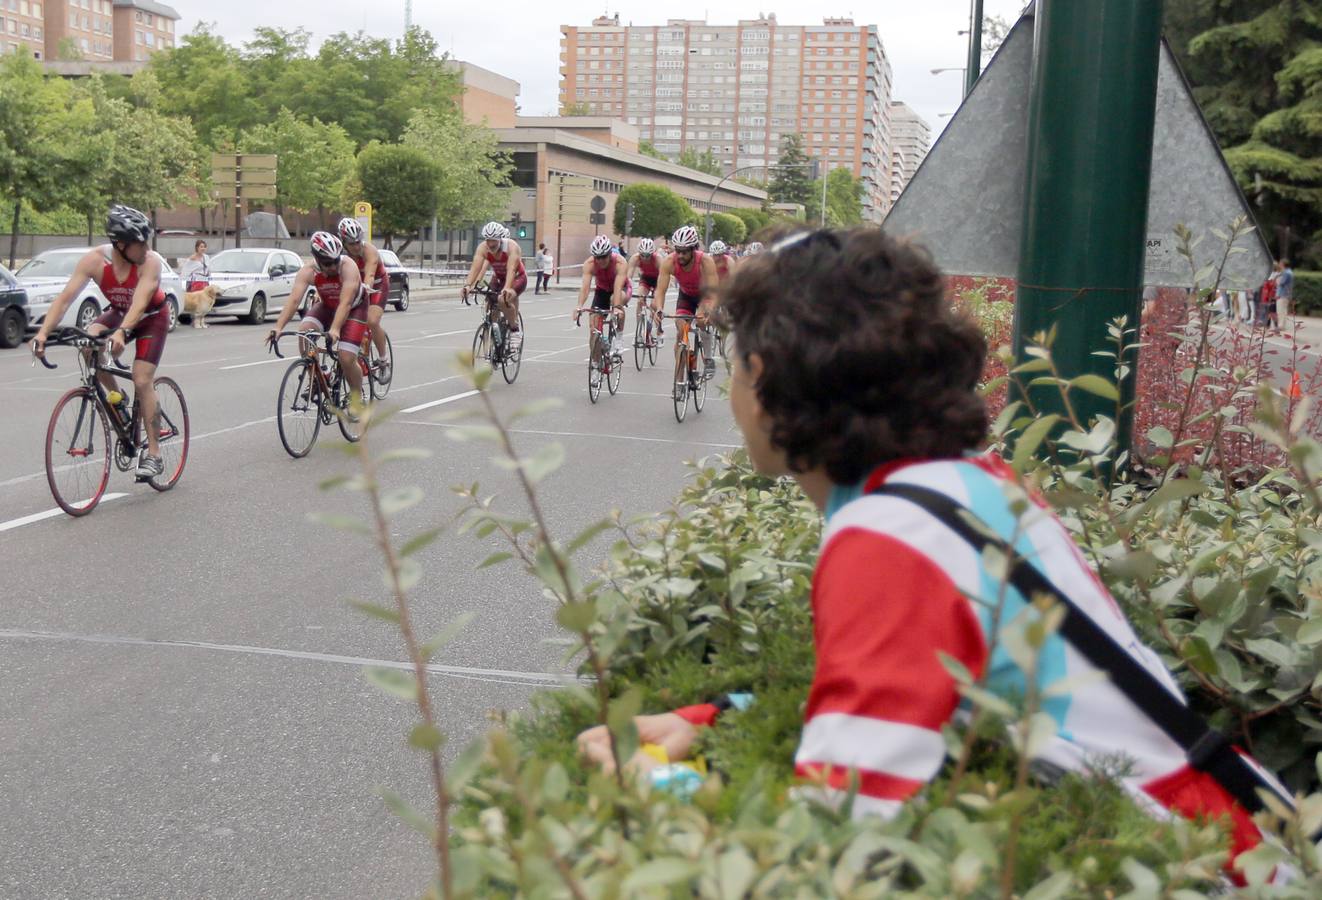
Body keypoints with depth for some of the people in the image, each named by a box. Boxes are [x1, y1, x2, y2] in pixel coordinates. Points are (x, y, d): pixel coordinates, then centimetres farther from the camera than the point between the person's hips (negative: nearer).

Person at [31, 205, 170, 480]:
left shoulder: (151, 261, -31)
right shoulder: (94, 260, -25)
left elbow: (140, 302, -43)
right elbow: (65, 297, -29)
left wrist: (121, 332, -60)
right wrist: (43, 331, -42)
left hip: (151, 317, -3)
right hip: (118, 313, 3)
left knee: (142, 381, -14)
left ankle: (153, 454, -6)